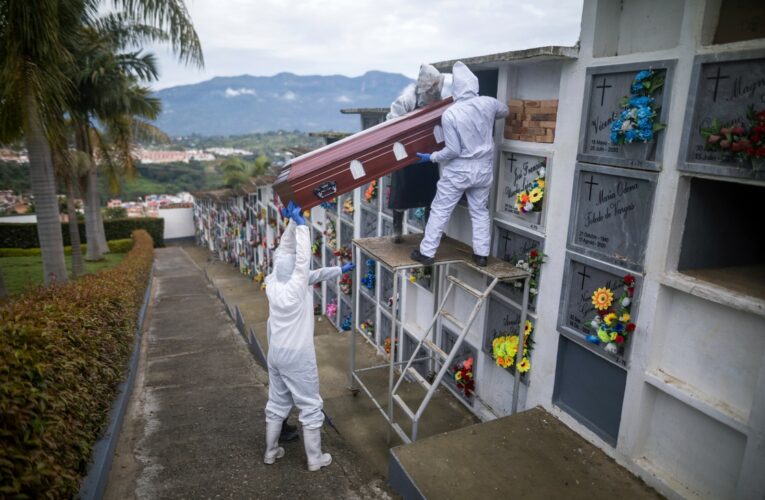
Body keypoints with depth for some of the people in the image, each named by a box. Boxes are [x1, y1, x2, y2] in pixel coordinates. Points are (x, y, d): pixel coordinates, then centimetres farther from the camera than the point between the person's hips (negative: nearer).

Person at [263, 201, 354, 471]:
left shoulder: (272, 284, -6)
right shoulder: (296, 288, -23)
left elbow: (284, 251, -1)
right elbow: (303, 259, -26)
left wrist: (293, 222, -5)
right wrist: (300, 223, -21)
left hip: (276, 353, 7)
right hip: (298, 357, -7)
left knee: (277, 404, 21)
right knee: (310, 407, 9)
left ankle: (270, 452, 35)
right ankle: (315, 459, 20)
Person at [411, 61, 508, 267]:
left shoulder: (449, 114, -18)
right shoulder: (488, 103, -6)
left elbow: (453, 150, -17)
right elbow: (504, 112, 18)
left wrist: (431, 157, -3)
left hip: (458, 170, -4)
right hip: (483, 168, 4)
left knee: (440, 211, 6)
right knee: (480, 211, 16)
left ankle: (426, 253, 11)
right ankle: (481, 254, 19)